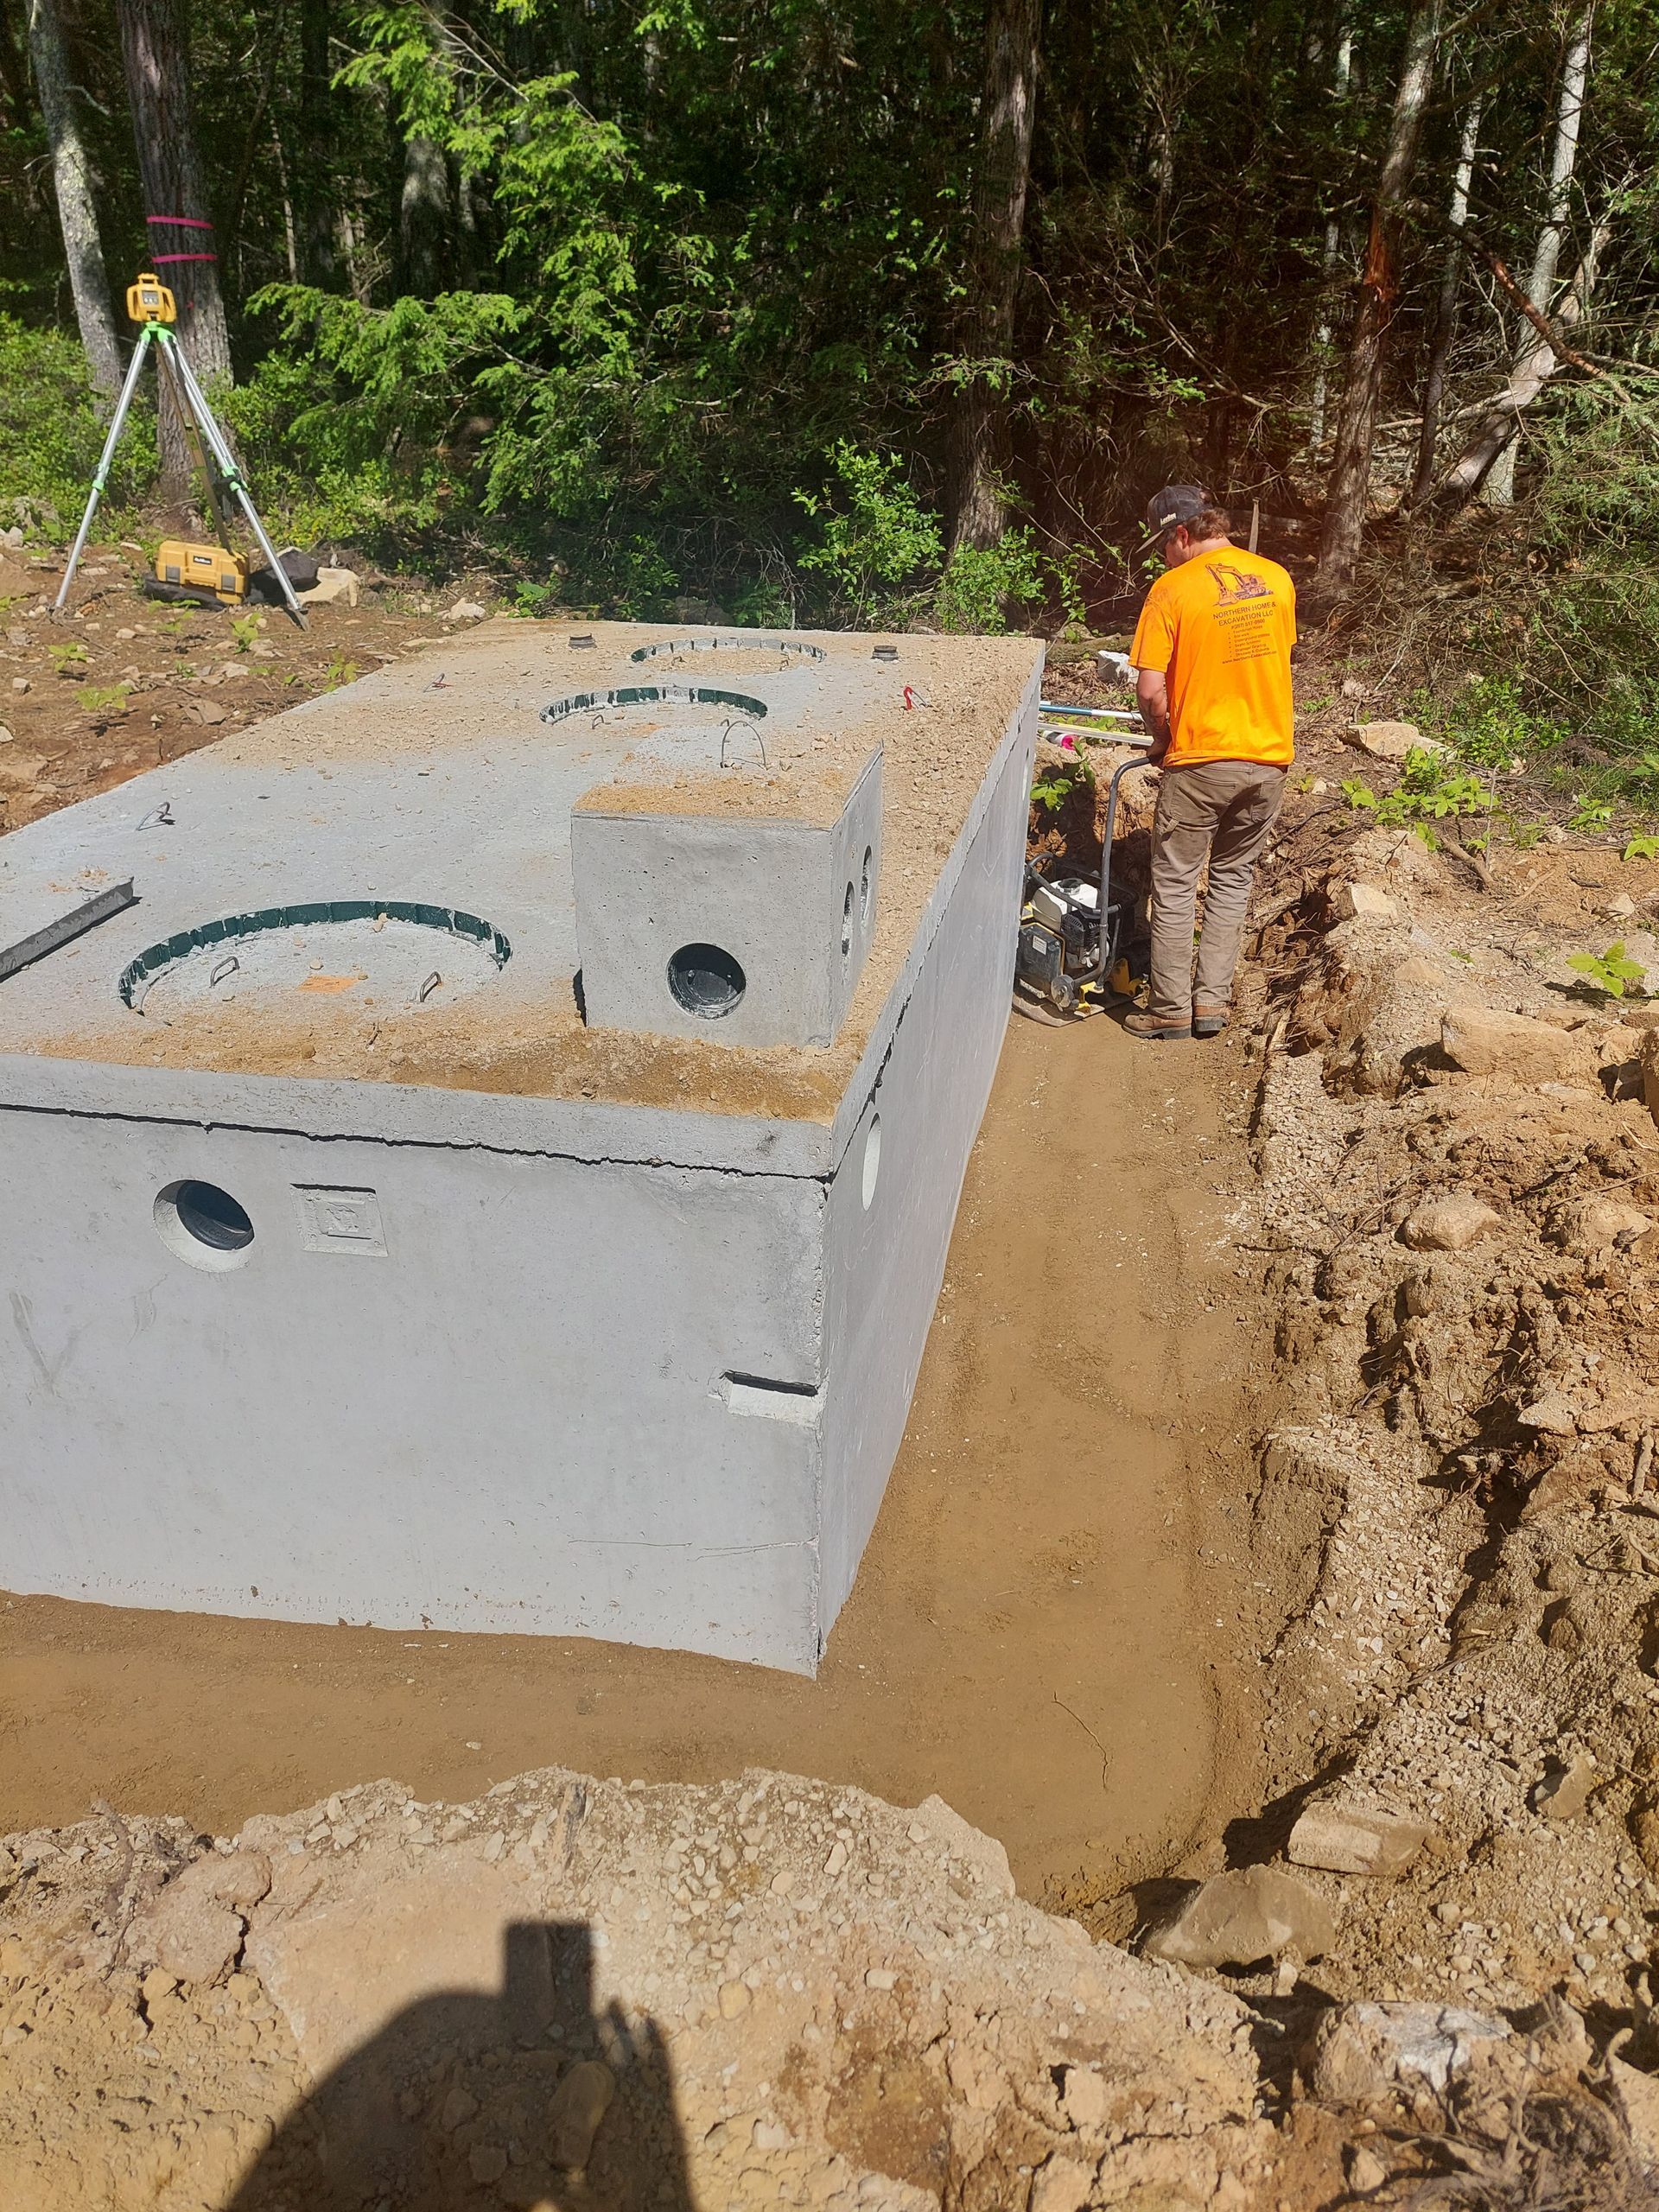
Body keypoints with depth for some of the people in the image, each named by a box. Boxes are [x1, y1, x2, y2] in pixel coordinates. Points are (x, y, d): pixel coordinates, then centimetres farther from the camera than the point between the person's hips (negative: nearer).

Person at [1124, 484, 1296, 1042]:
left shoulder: (1172, 589, -12)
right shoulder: (1277, 579, 5)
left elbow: (1150, 691, -16)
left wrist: (1164, 740, 2)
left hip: (1201, 761, -5)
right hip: (1269, 757, 5)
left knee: (1175, 887, 7)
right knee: (1233, 880, 17)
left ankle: (1170, 1010, 13)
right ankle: (1212, 1000, 19)